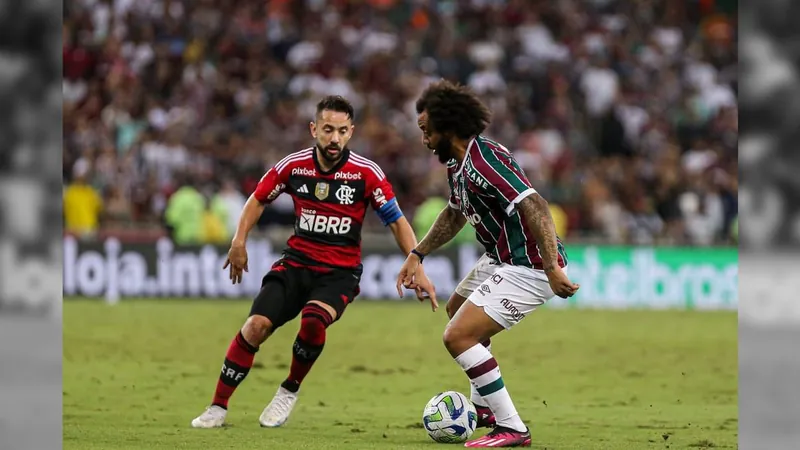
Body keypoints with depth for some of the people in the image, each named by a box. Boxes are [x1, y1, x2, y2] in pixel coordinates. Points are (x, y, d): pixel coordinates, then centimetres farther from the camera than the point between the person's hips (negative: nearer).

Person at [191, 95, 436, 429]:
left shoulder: (366, 173, -11)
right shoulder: (293, 166, -4)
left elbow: (397, 222, -4)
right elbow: (258, 199, 13)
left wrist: (416, 269, -13)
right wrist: (239, 241, 2)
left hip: (340, 272, -2)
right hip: (296, 262, 2)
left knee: (314, 320, -33)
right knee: (256, 325, -18)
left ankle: (289, 392, -6)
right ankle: (218, 408, -5)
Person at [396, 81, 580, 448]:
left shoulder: (484, 161, -26)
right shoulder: (458, 162, 7)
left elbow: (534, 206, -34)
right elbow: (455, 213, 25)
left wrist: (552, 269, -38)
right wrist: (417, 255, 20)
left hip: (529, 268, -11)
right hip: (499, 259, 11)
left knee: (458, 336, -17)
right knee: (457, 311, 32)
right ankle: (483, 409, 47)